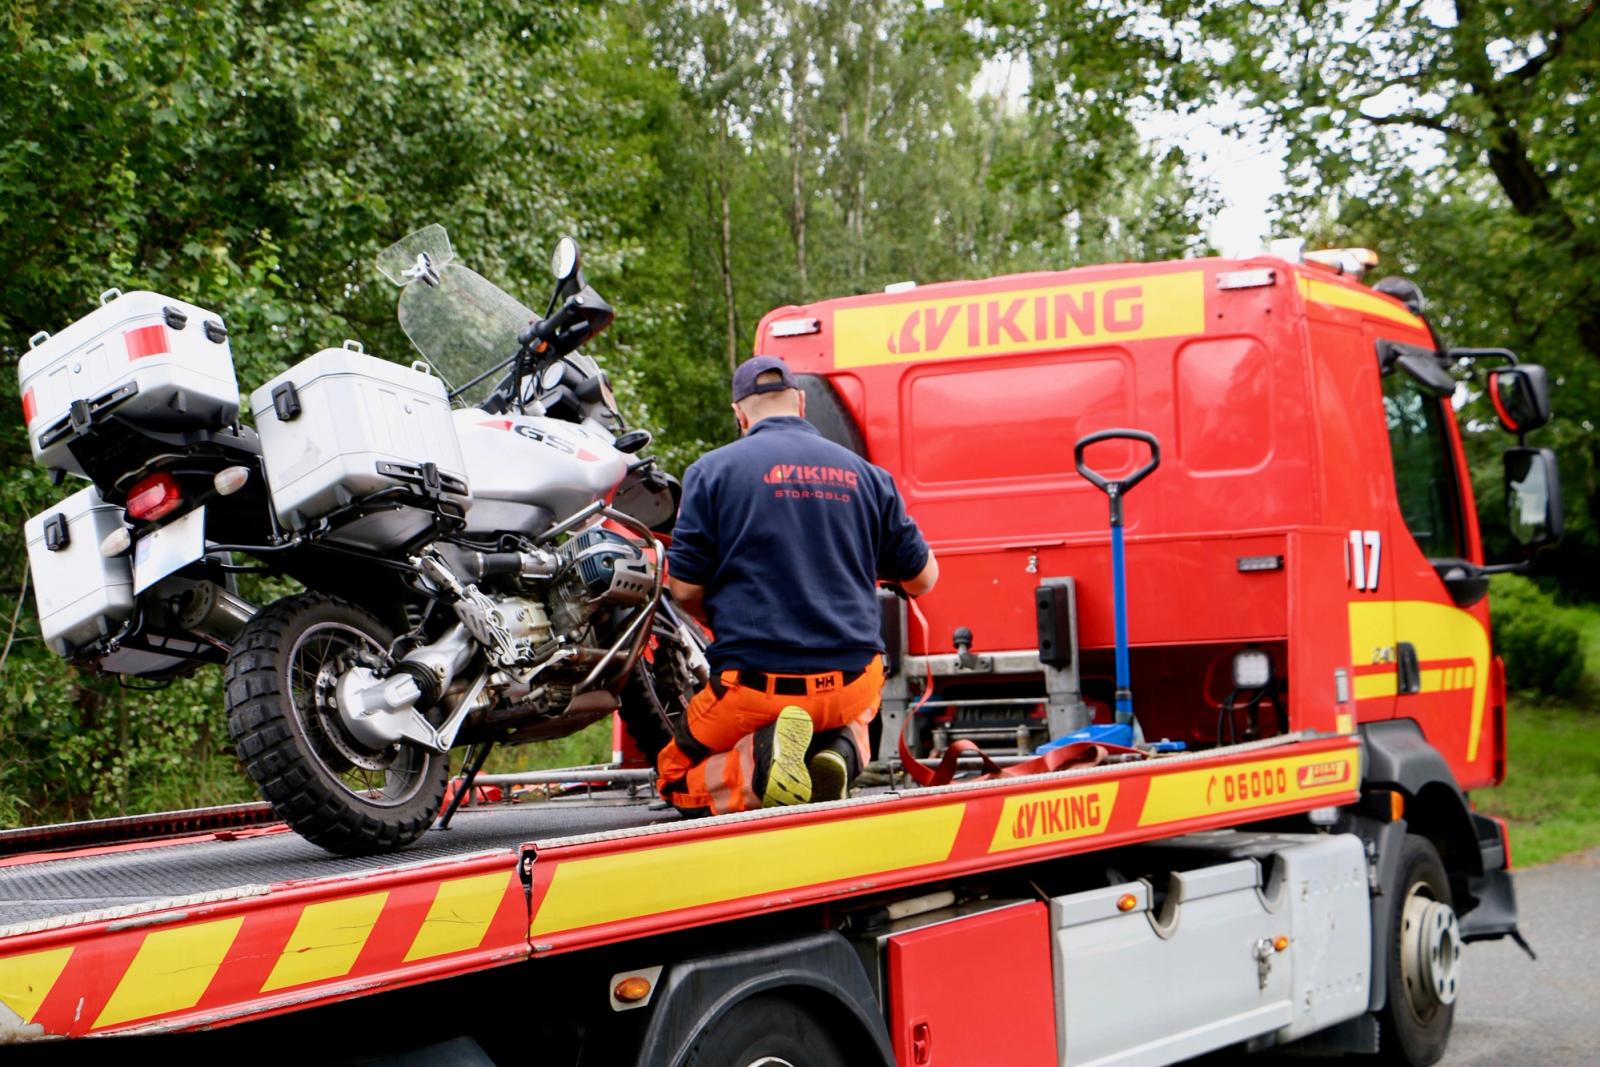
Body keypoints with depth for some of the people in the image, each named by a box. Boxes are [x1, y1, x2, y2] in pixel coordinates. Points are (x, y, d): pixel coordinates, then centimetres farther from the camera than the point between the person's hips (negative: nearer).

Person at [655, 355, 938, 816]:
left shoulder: (712, 470, -2)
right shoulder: (864, 473, 8)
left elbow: (685, 588, -2)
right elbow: (923, 578, 15)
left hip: (755, 686, -3)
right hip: (853, 682, 3)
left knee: (676, 778, 19)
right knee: (849, 715, 39)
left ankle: (759, 763, -14)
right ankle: (840, 749, 0)